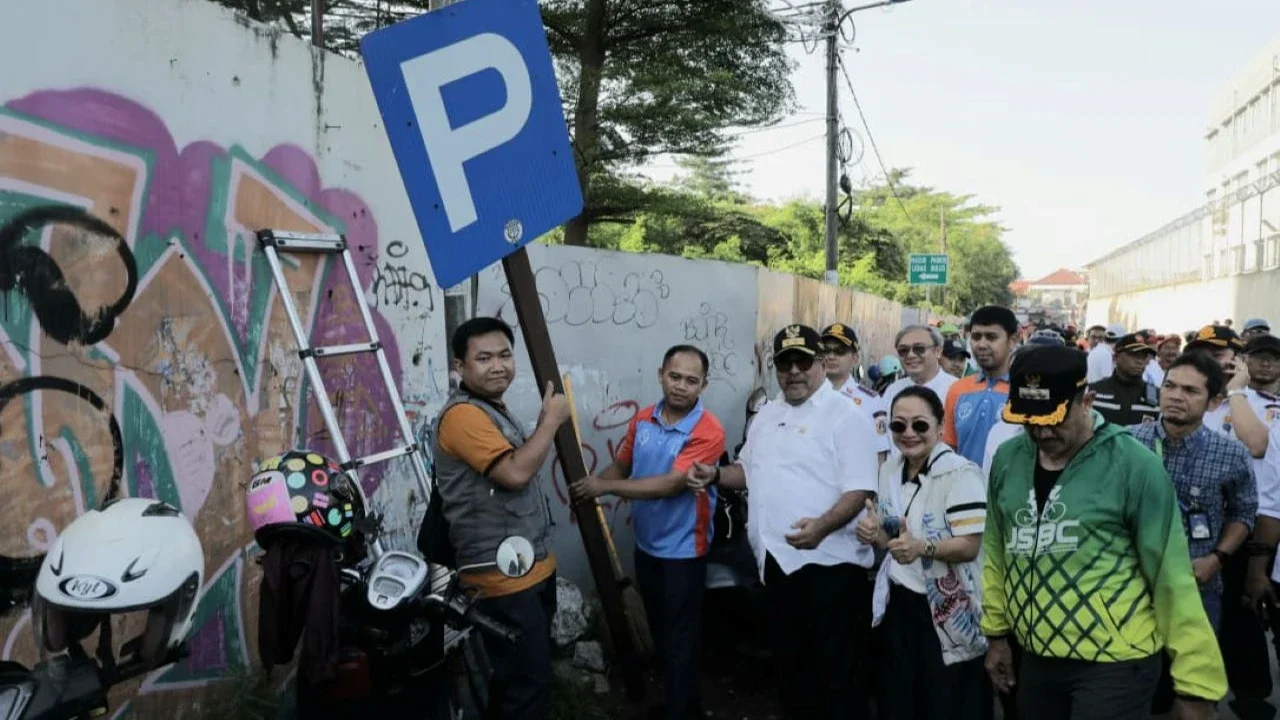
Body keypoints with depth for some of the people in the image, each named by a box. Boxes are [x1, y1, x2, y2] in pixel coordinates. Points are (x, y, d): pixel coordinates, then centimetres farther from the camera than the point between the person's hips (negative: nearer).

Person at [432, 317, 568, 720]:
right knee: (528, 685, -3)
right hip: (503, 578, -10)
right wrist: (551, 419, -17)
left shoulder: (495, 411, 14)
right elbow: (515, 472, -28)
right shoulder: (463, 414, -19)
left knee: (526, 675, 22)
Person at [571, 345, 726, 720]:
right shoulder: (642, 420, -1)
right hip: (646, 543, 7)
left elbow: (671, 484, -28)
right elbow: (621, 466, 9)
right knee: (658, 629, 22)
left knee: (680, 639, 6)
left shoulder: (708, 431, -22)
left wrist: (606, 487, -25)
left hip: (683, 549, -7)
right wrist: (589, 492, -10)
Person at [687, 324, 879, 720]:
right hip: (777, 560, 7)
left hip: (828, 562, -7)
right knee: (789, 663, 19)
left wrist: (822, 526, -32)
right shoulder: (767, 415, 15)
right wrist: (715, 474, 5)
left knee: (834, 671, 1)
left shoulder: (845, 415, -8)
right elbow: (749, 470, 26)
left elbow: (860, 487, -16)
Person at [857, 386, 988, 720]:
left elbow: (970, 545, -20)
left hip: (946, 612, -6)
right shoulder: (889, 471, 6)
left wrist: (922, 547, -35)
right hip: (899, 606, 7)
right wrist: (875, 535, -5)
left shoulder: (960, 473, -16)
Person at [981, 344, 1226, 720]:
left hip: (1115, 664, -5)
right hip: (1035, 658, 5)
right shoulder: (1008, 459, 0)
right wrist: (996, 632, 13)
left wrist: (1194, 680, -11)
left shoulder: (1133, 464, -13)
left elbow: (1171, 575, -11)